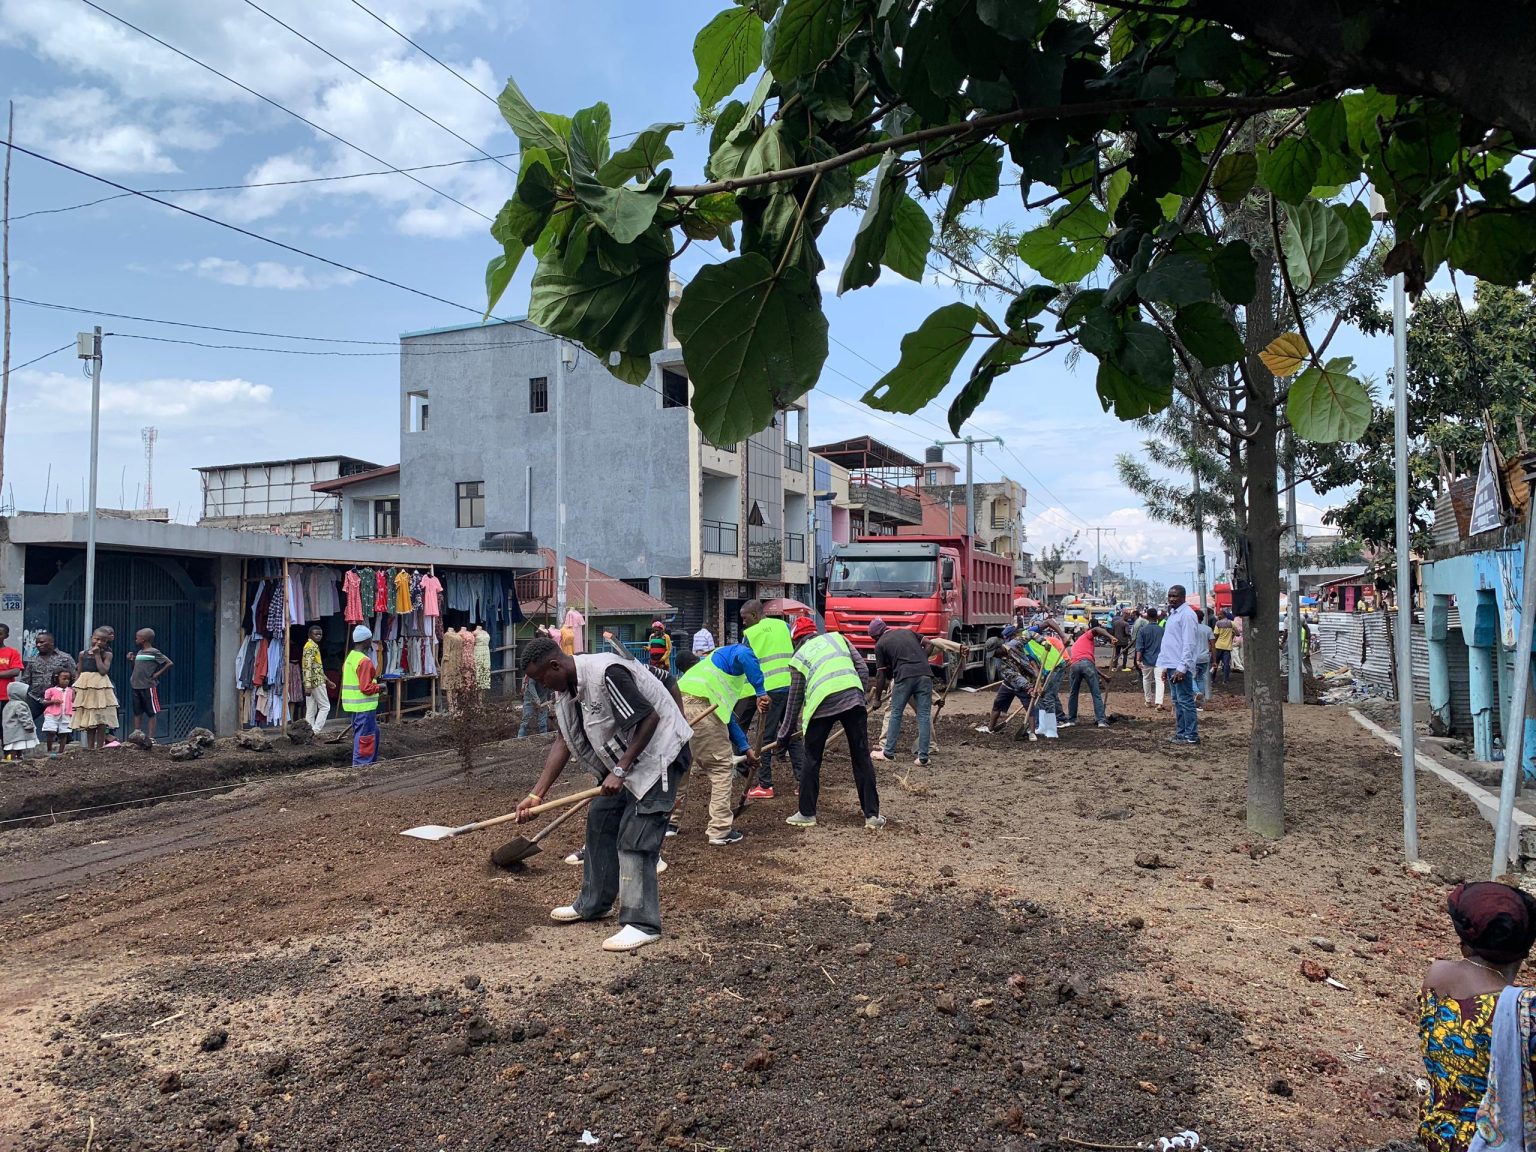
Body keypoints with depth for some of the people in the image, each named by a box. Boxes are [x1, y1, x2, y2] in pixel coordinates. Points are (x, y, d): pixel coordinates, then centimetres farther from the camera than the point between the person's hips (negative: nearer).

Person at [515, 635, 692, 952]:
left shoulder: (606, 674, -30)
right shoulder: (565, 688, -1)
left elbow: (650, 718, -28)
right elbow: (563, 741, 2)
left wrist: (620, 771, -25)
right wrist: (536, 795, -3)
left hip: (657, 751, -10)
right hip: (622, 757, 10)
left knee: (634, 839, -11)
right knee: (600, 820, 15)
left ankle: (642, 924, -4)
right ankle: (593, 904, 30)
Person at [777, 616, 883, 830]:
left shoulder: (799, 657, 18)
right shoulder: (836, 638, 24)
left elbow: (795, 699, 19)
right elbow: (862, 669, 15)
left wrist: (785, 734, 28)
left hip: (822, 704, -2)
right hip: (853, 698, 2)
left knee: (812, 760, 14)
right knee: (862, 758, 10)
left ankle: (806, 814, 22)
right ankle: (872, 815, 11)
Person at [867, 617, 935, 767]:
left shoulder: (880, 644, 11)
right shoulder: (907, 631, 25)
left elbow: (881, 674, 11)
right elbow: (929, 644, 15)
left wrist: (877, 698, 18)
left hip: (905, 676, -4)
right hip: (925, 674, 4)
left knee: (896, 714, 11)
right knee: (924, 715, 5)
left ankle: (888, 753, 19)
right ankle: (923, 758, 3)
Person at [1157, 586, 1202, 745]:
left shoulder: (1186, 615, -13)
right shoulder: (1173, 614, 17)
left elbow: (1189, 644, -18)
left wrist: (1182, 667, -22)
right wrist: (1166, 666, 18)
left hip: (1180, 667, -10)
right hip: (1172, 666, 10)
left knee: (1185, 701, -6)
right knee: (1177, 701, 13)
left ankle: (1191, 735, -1)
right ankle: (1180, 732, 19)